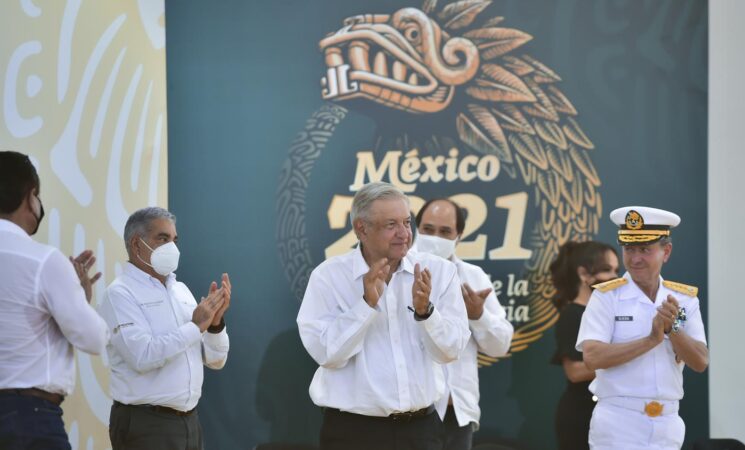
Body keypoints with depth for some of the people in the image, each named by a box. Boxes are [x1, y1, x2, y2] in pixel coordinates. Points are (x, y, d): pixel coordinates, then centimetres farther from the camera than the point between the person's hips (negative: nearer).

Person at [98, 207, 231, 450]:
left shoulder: (181, 290, 13)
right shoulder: (121, 293, -7)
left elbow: (216, 360, 13)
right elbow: (144, 356, -22)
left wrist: (215, 322, -5)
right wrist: (195, 326, -15)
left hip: (190, 421, 7)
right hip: (145, 425, -7)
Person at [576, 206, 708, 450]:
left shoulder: (685, 299, 9)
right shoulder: (606, 296, -2)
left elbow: (700, 363, 1)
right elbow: (592, 357, -15)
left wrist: (672, 328, -14)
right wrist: (651, 340, -17)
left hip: (668, 429, 4)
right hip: (618, 428, -4)